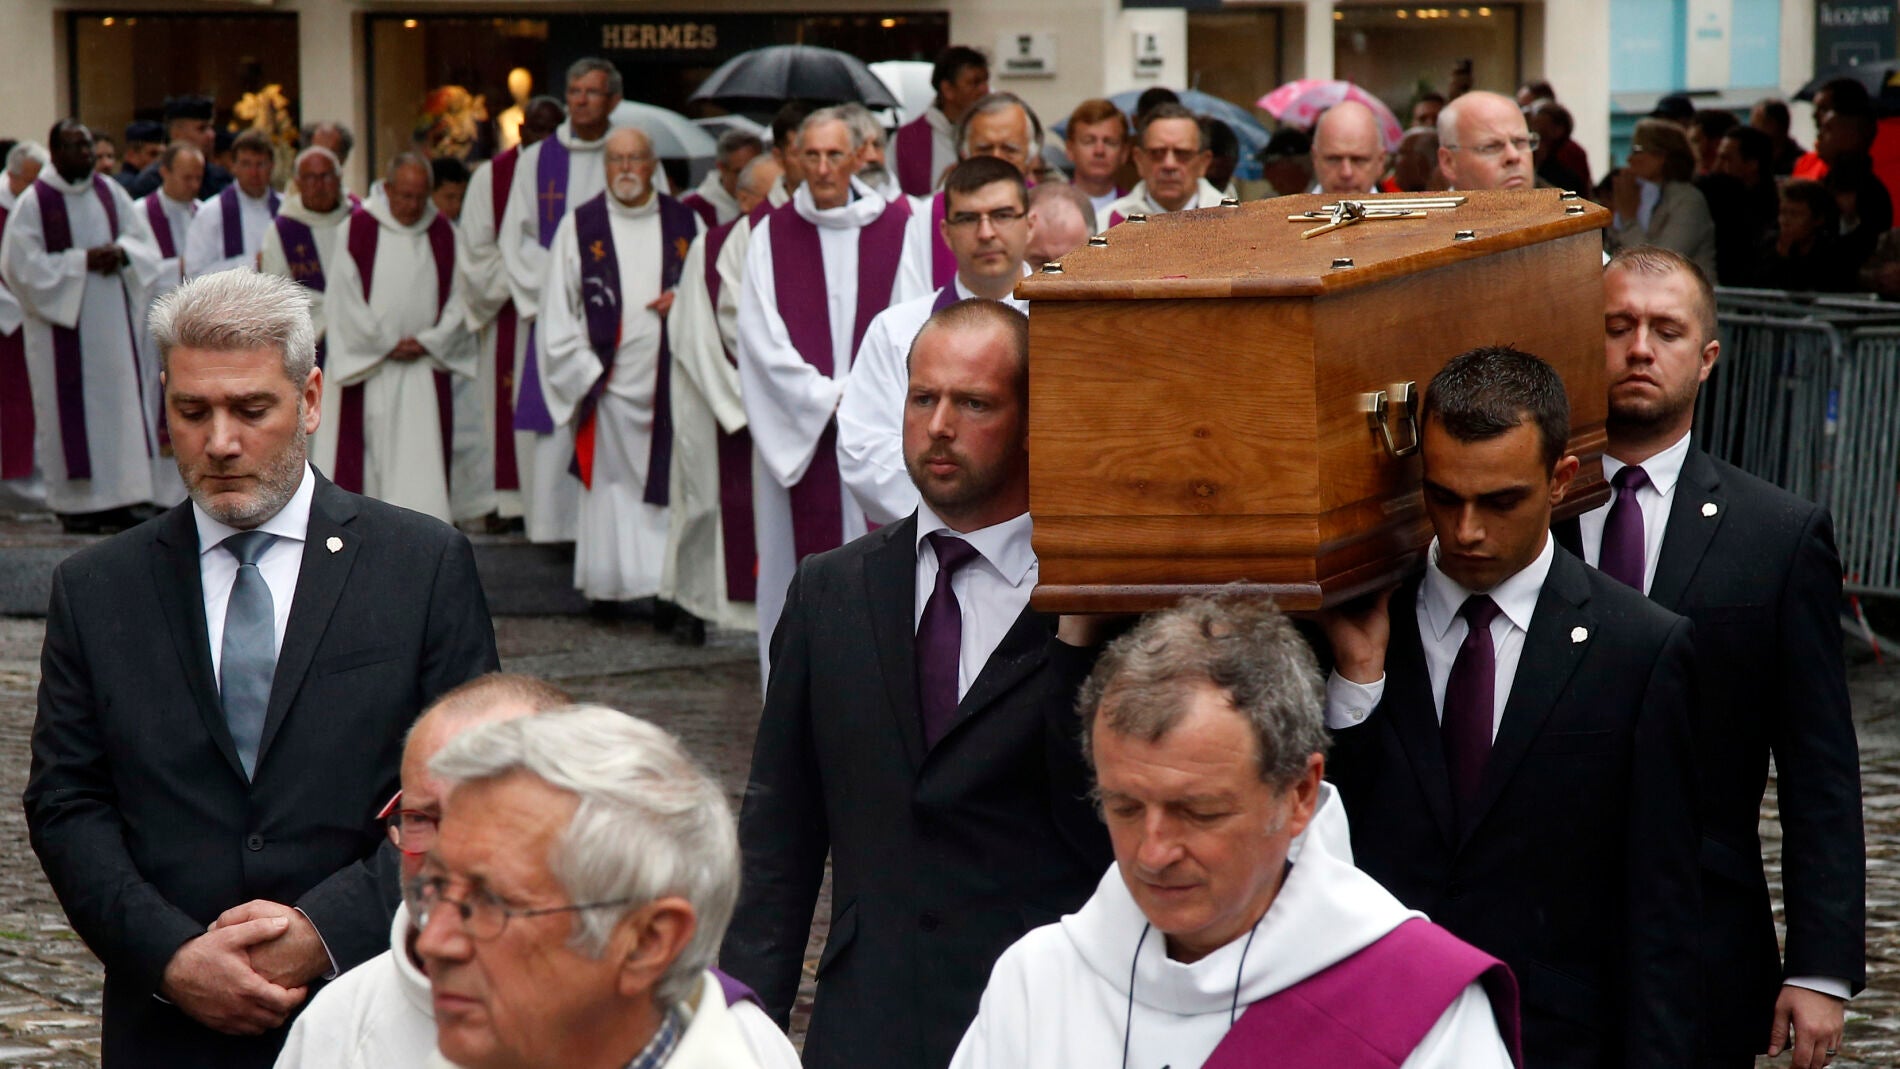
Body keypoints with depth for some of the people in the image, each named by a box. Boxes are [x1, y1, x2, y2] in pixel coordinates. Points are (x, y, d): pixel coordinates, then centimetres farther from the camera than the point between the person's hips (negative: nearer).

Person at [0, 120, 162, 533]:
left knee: (119, 401, 4)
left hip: (110, 319, 5)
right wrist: (83, 261, -17)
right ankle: (75, 505, 3)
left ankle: (120, 497, 8)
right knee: (69, 410, -3)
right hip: (61, 322, -5)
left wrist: (121, 251, -11)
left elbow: (142, 238, 12)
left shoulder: (109, 192, 9)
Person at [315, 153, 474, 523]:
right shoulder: (357, 229, -4)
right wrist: (386, 346, -8)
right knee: (367, 450, 2)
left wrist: (427, 342, -8)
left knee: (422, 459, -3)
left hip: (424, 364, 2)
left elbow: (458, 297, 5)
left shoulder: (442, 233, 5)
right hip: (368, 364, -2)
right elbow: (344, 298, -7)